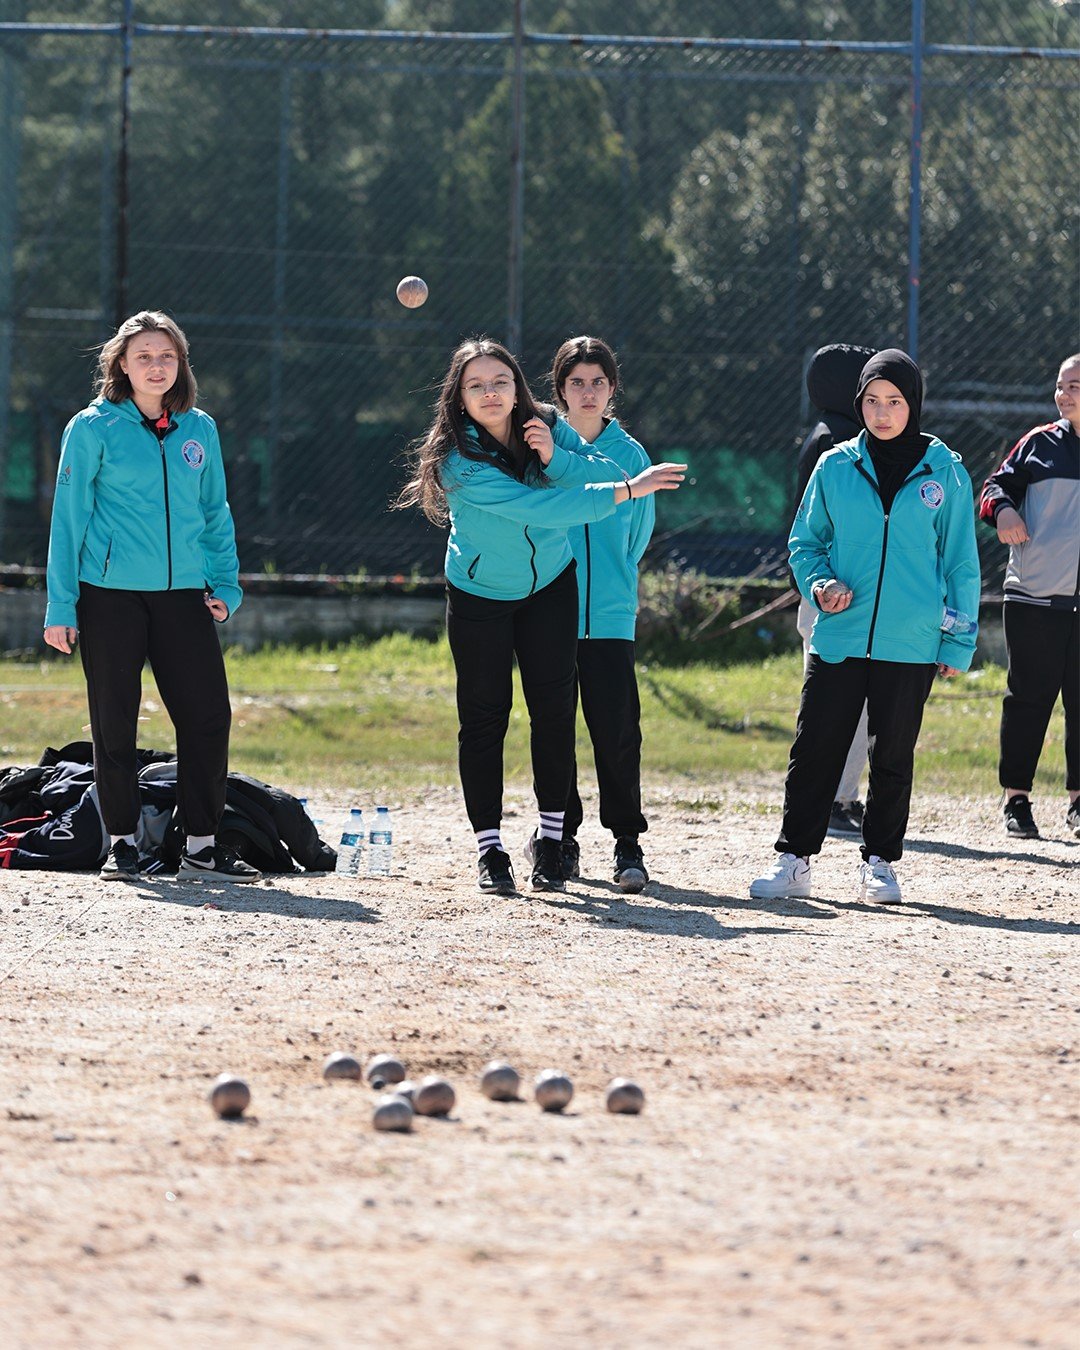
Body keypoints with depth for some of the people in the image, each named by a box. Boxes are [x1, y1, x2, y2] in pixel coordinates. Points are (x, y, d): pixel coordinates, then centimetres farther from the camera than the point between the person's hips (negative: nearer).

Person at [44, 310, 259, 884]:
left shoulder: (198, 430, 10)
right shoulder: (94, 428, -1)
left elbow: (215, 513, 18)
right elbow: (69, 518, -1)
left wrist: (225, 583, 7)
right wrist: (62, 606, -4)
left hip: (183, 594, 3)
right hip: (111, 594, -3)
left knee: (208, 715, -2)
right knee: (115, 722, 2)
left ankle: (201, 845, 5)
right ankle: (122, 843, 12)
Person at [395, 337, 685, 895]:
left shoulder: (547, 427, -12)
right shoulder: (459, 458, -28)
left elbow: (605, 474, -16)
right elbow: (539, 508, -34)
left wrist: (556, 457, -34)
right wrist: (626, 490, -36)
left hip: (550, 586, 3)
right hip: (480, 593, -3)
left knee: (554, 708, 0)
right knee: (484, 716, -2)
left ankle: (550, 836, 11)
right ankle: (489, 848, 5)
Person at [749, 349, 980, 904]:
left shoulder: (944, 472, 2)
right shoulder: (836, 467, 5)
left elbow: (960, 561, 6)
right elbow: (806, 540, 15)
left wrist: (959, 641, 3)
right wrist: (819, 584, -6)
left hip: (911, 645, -1)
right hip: (839, 639, 1)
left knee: (893, 755, 7)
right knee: (815, 751, -1)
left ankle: (879, 862, 17)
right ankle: (794, 860, 5)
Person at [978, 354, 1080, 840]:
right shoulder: (1040, 444, 4)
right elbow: (997, 485, 6)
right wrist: (1002, 508, -15)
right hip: (1034, 599, -1)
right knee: (1028, 699, 1)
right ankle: (1016, 798, 8)